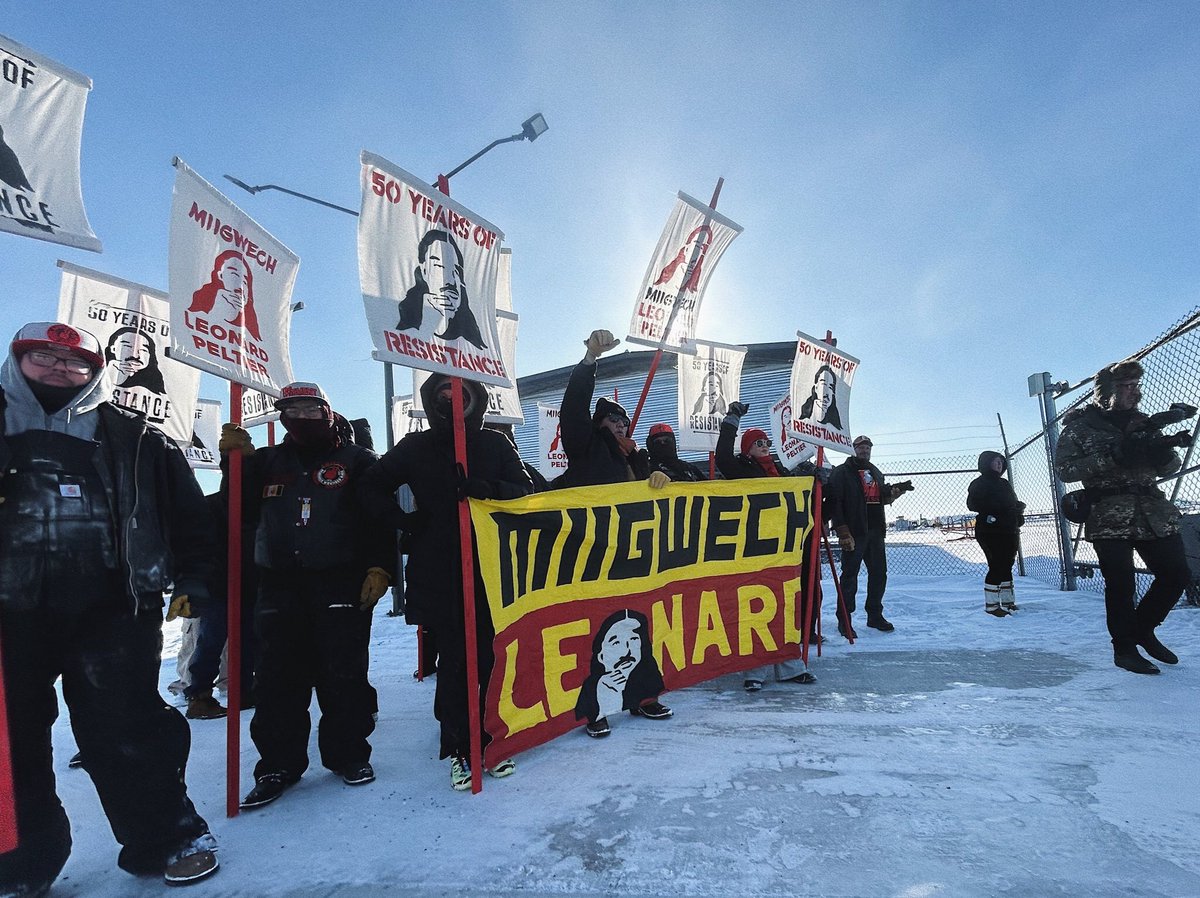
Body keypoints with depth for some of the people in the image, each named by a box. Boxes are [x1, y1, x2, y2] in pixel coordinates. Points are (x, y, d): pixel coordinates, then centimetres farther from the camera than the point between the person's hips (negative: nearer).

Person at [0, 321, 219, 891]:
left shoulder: (132, 439, 8)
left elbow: (186, 516, 9)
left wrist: (192, 577, 4)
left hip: (110, 613, -2)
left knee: (127, 733, 2)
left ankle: (170, 838, 17)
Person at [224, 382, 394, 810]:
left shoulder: (356, 460, 5)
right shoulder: (267, 462, 16)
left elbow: (380, 518, -1)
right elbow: (241, 510, 14)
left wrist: (380, 567, -12)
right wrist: (235, 462, 3)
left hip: (342, 583, -3)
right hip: (279, 585, 3)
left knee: (344, 674, 2)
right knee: (277, 678, 5)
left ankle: (349, 753, 18)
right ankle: (279, 763, 17)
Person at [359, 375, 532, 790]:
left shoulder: (495, 445, 9)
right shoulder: (415, 448, 9)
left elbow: (525, 490, 5)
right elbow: (373, 486, 16)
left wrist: (491, 489, -15)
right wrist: (403, 520, 2)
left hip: (490, 567, 1)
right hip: (437, 574, 0)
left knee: (489, 656, 2)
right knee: (454, 659, 0)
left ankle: (489, 739, 18)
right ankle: (459, 747, 13)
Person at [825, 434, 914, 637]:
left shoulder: (876, 473, 19)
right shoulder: (842, 472, -5)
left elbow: (883, 497, 27)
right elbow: (834, 503, -13)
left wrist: (896, 491, 4)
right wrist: (842, 532, -19)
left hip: (875, 532, 7)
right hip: (853, 533, -7)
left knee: (879, 573, 12)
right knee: (850, 575, -4)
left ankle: (875, 615, 27)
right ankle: (845, 621, 3)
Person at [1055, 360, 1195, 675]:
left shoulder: (1143, 422, 13)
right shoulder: (1079, 425, -2)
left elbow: (1168, 469, 14)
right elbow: (1064, 469, -11)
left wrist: (1165, 450, -10)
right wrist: (1112, 456, -21)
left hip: (1154, 513, 6)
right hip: (1108, 517, -5)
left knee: (1177, 575, 5)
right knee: (1121, 584, -5)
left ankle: (1142, 629, 28)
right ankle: (1124, 649, 12)